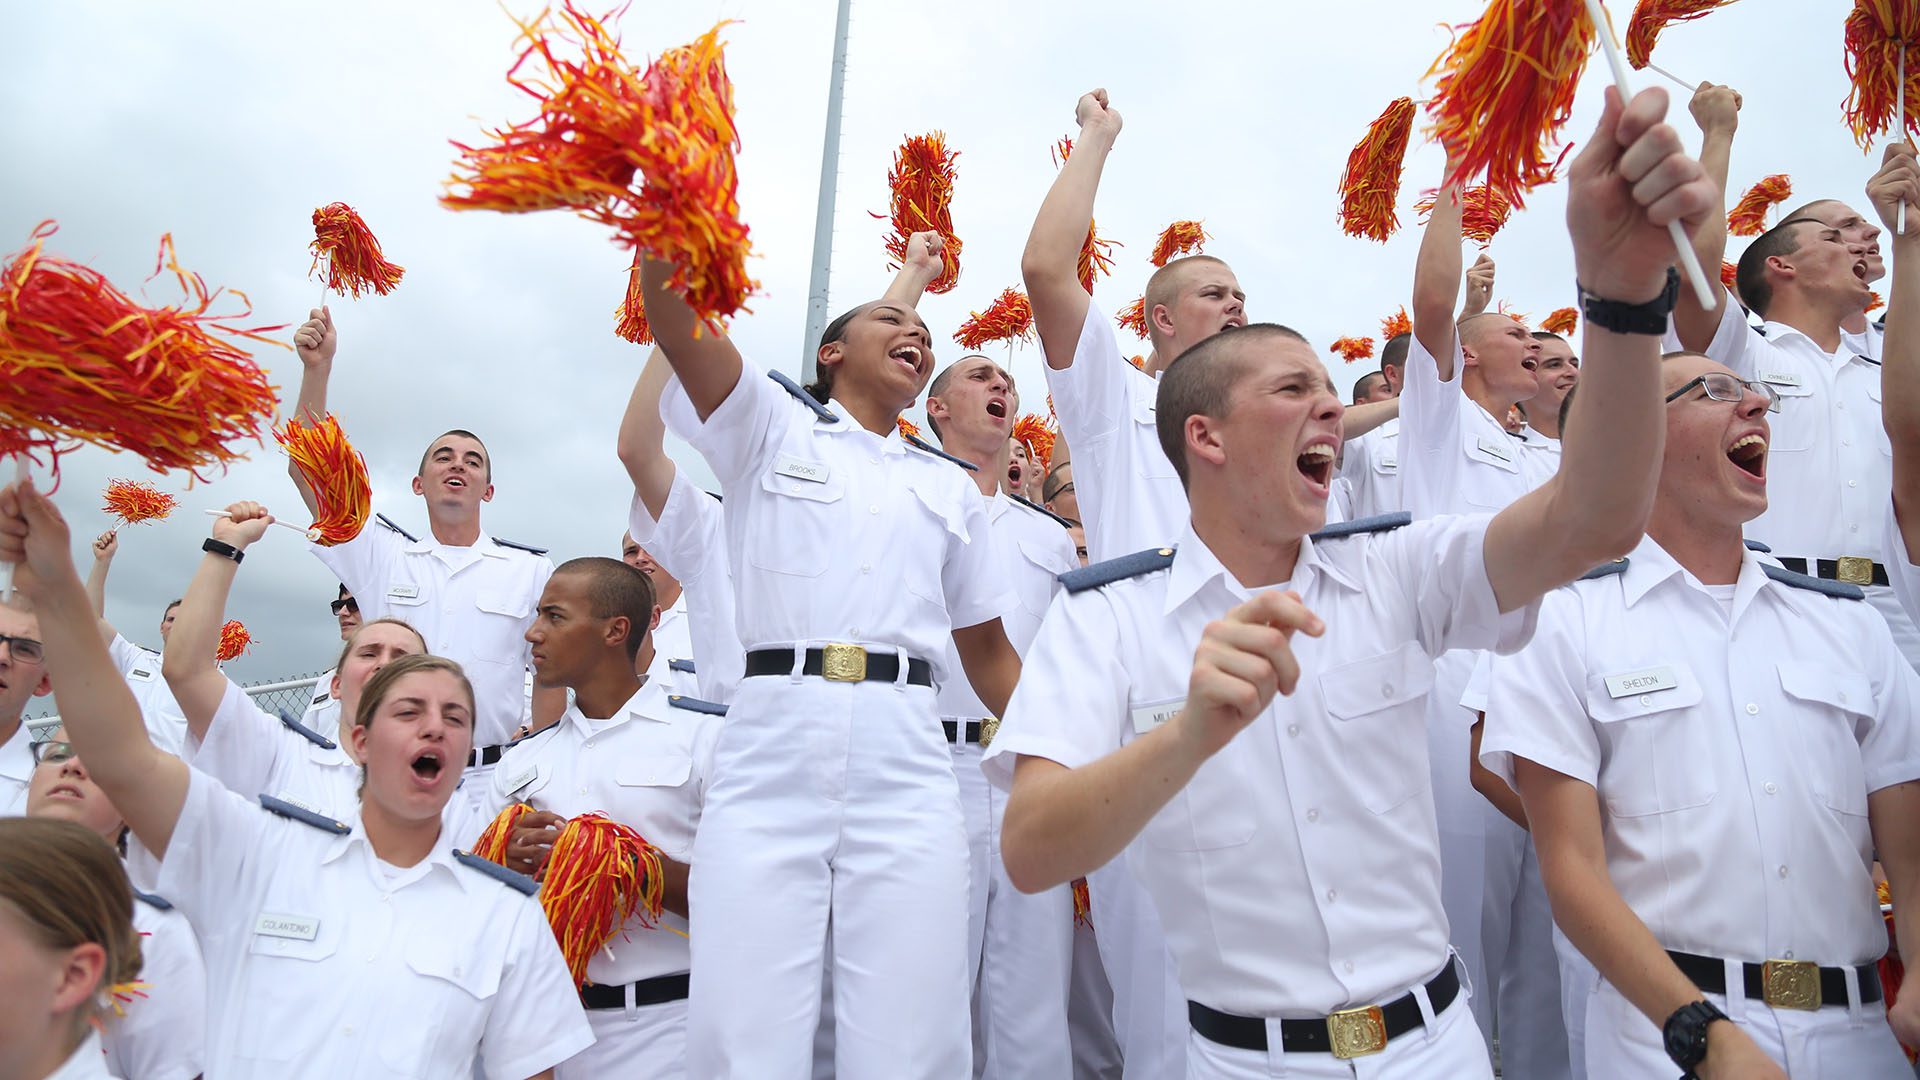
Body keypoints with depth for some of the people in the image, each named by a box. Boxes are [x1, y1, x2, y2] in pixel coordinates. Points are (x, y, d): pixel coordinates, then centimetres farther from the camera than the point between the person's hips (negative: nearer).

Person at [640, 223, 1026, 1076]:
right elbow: (671, 302, 0)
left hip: (906, 766, 2)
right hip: (769, 750, -2)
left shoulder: (950, 489, 22)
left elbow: (989, 653, 22)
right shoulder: (769, 427, 15)